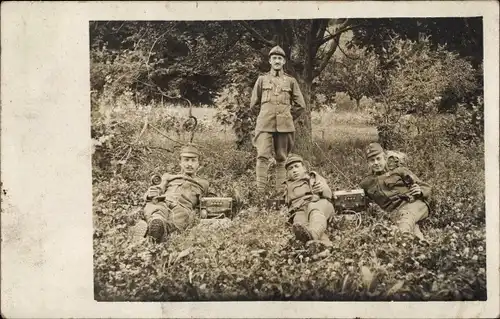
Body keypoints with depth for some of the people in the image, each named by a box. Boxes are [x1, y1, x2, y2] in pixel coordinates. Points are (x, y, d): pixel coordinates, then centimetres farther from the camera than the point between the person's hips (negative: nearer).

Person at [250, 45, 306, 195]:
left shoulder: (291, 81, 10)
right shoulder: (262, 79, 10)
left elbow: (300, 105, 12)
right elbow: (254, 105, 15)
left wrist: (287, 118, 13)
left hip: (284, 126, 1)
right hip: (265, 125, -1)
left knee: (281, 159, 3)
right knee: (262, 156, -12)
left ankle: (280, 192, 7)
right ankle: (260, 191, -14)